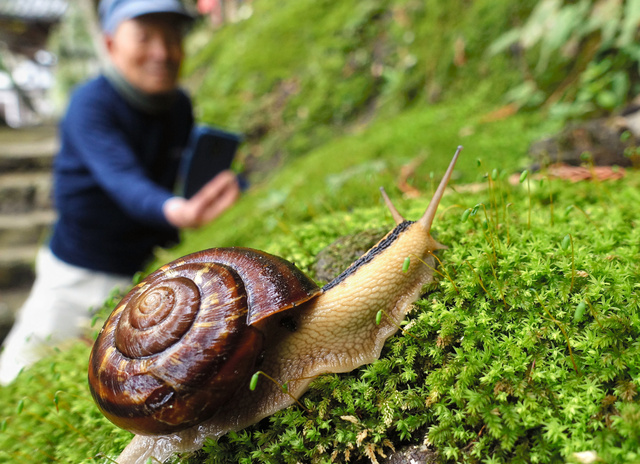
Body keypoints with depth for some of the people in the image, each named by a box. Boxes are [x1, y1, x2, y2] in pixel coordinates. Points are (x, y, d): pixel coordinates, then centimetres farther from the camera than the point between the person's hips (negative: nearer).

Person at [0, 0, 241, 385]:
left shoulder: (180, 107, -3)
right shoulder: (91, 104, -20)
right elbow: (123, 181, -38)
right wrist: (176, 210, -57)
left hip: (142, 273, 4)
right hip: (77, 277, -4)